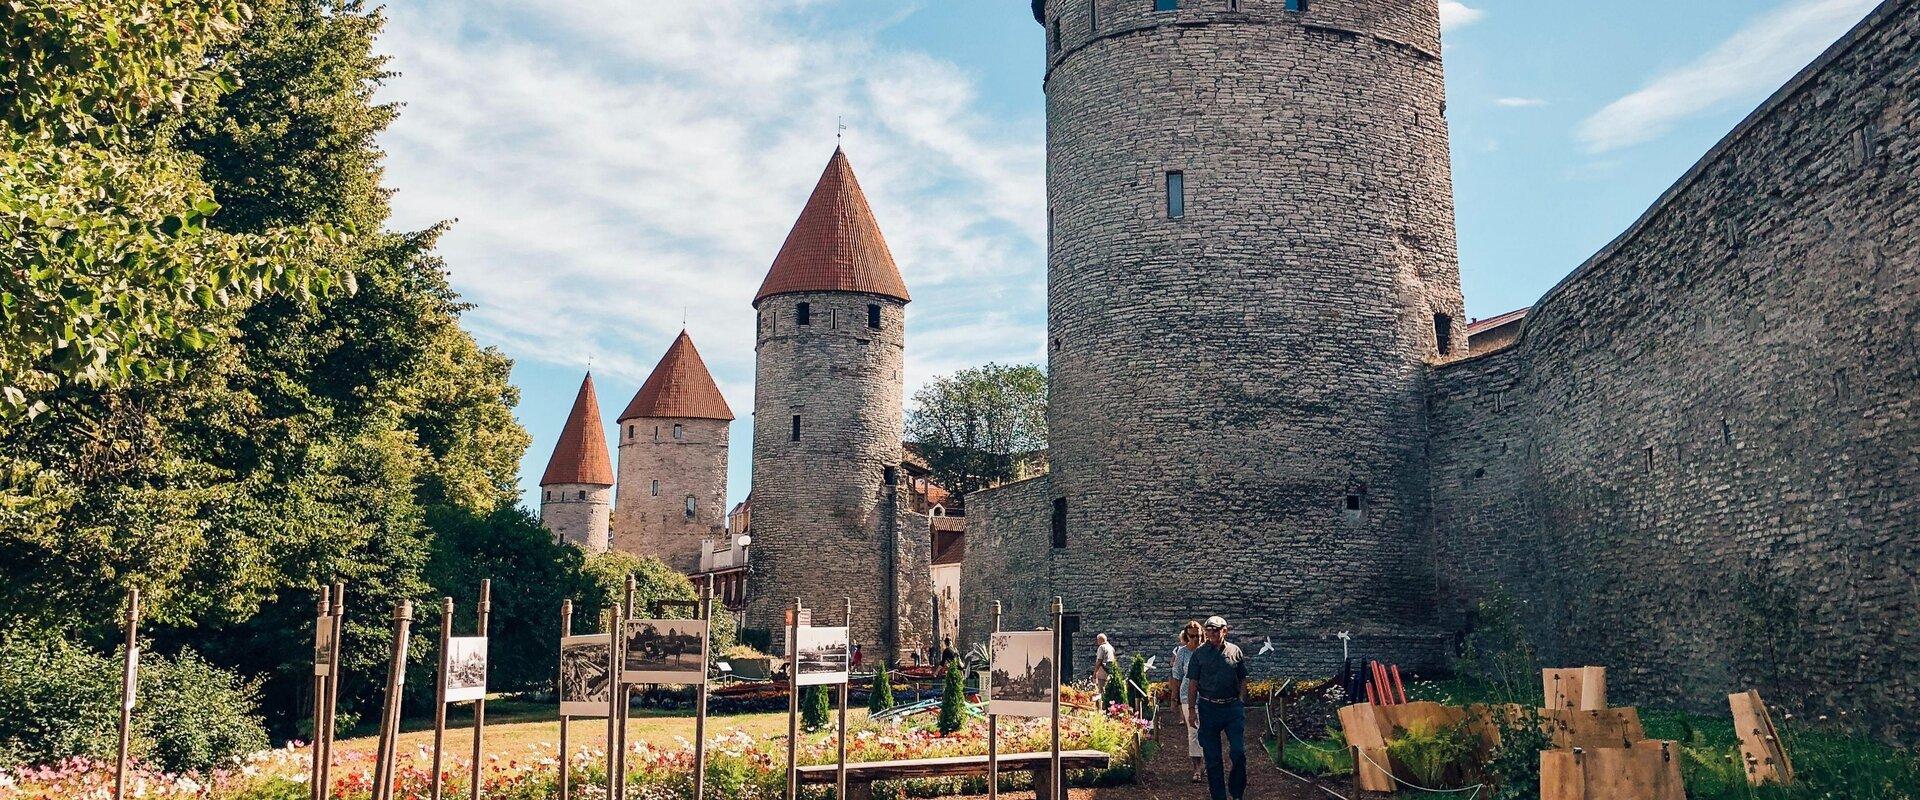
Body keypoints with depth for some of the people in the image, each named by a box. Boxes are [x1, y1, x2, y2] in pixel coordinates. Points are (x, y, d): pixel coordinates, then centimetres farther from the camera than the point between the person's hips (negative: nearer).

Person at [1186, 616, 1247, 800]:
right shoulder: (1199, 654, 2)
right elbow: (1193, 684, 3)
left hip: (1233, 707, 0)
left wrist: (1240, 702, 3)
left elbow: (1242, 680, 12)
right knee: (1212, 757, 5)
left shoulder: (1235, 651, 6)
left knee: (1238, 752, -7)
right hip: (1208, 708, 0)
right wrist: (1192, 710, -2)